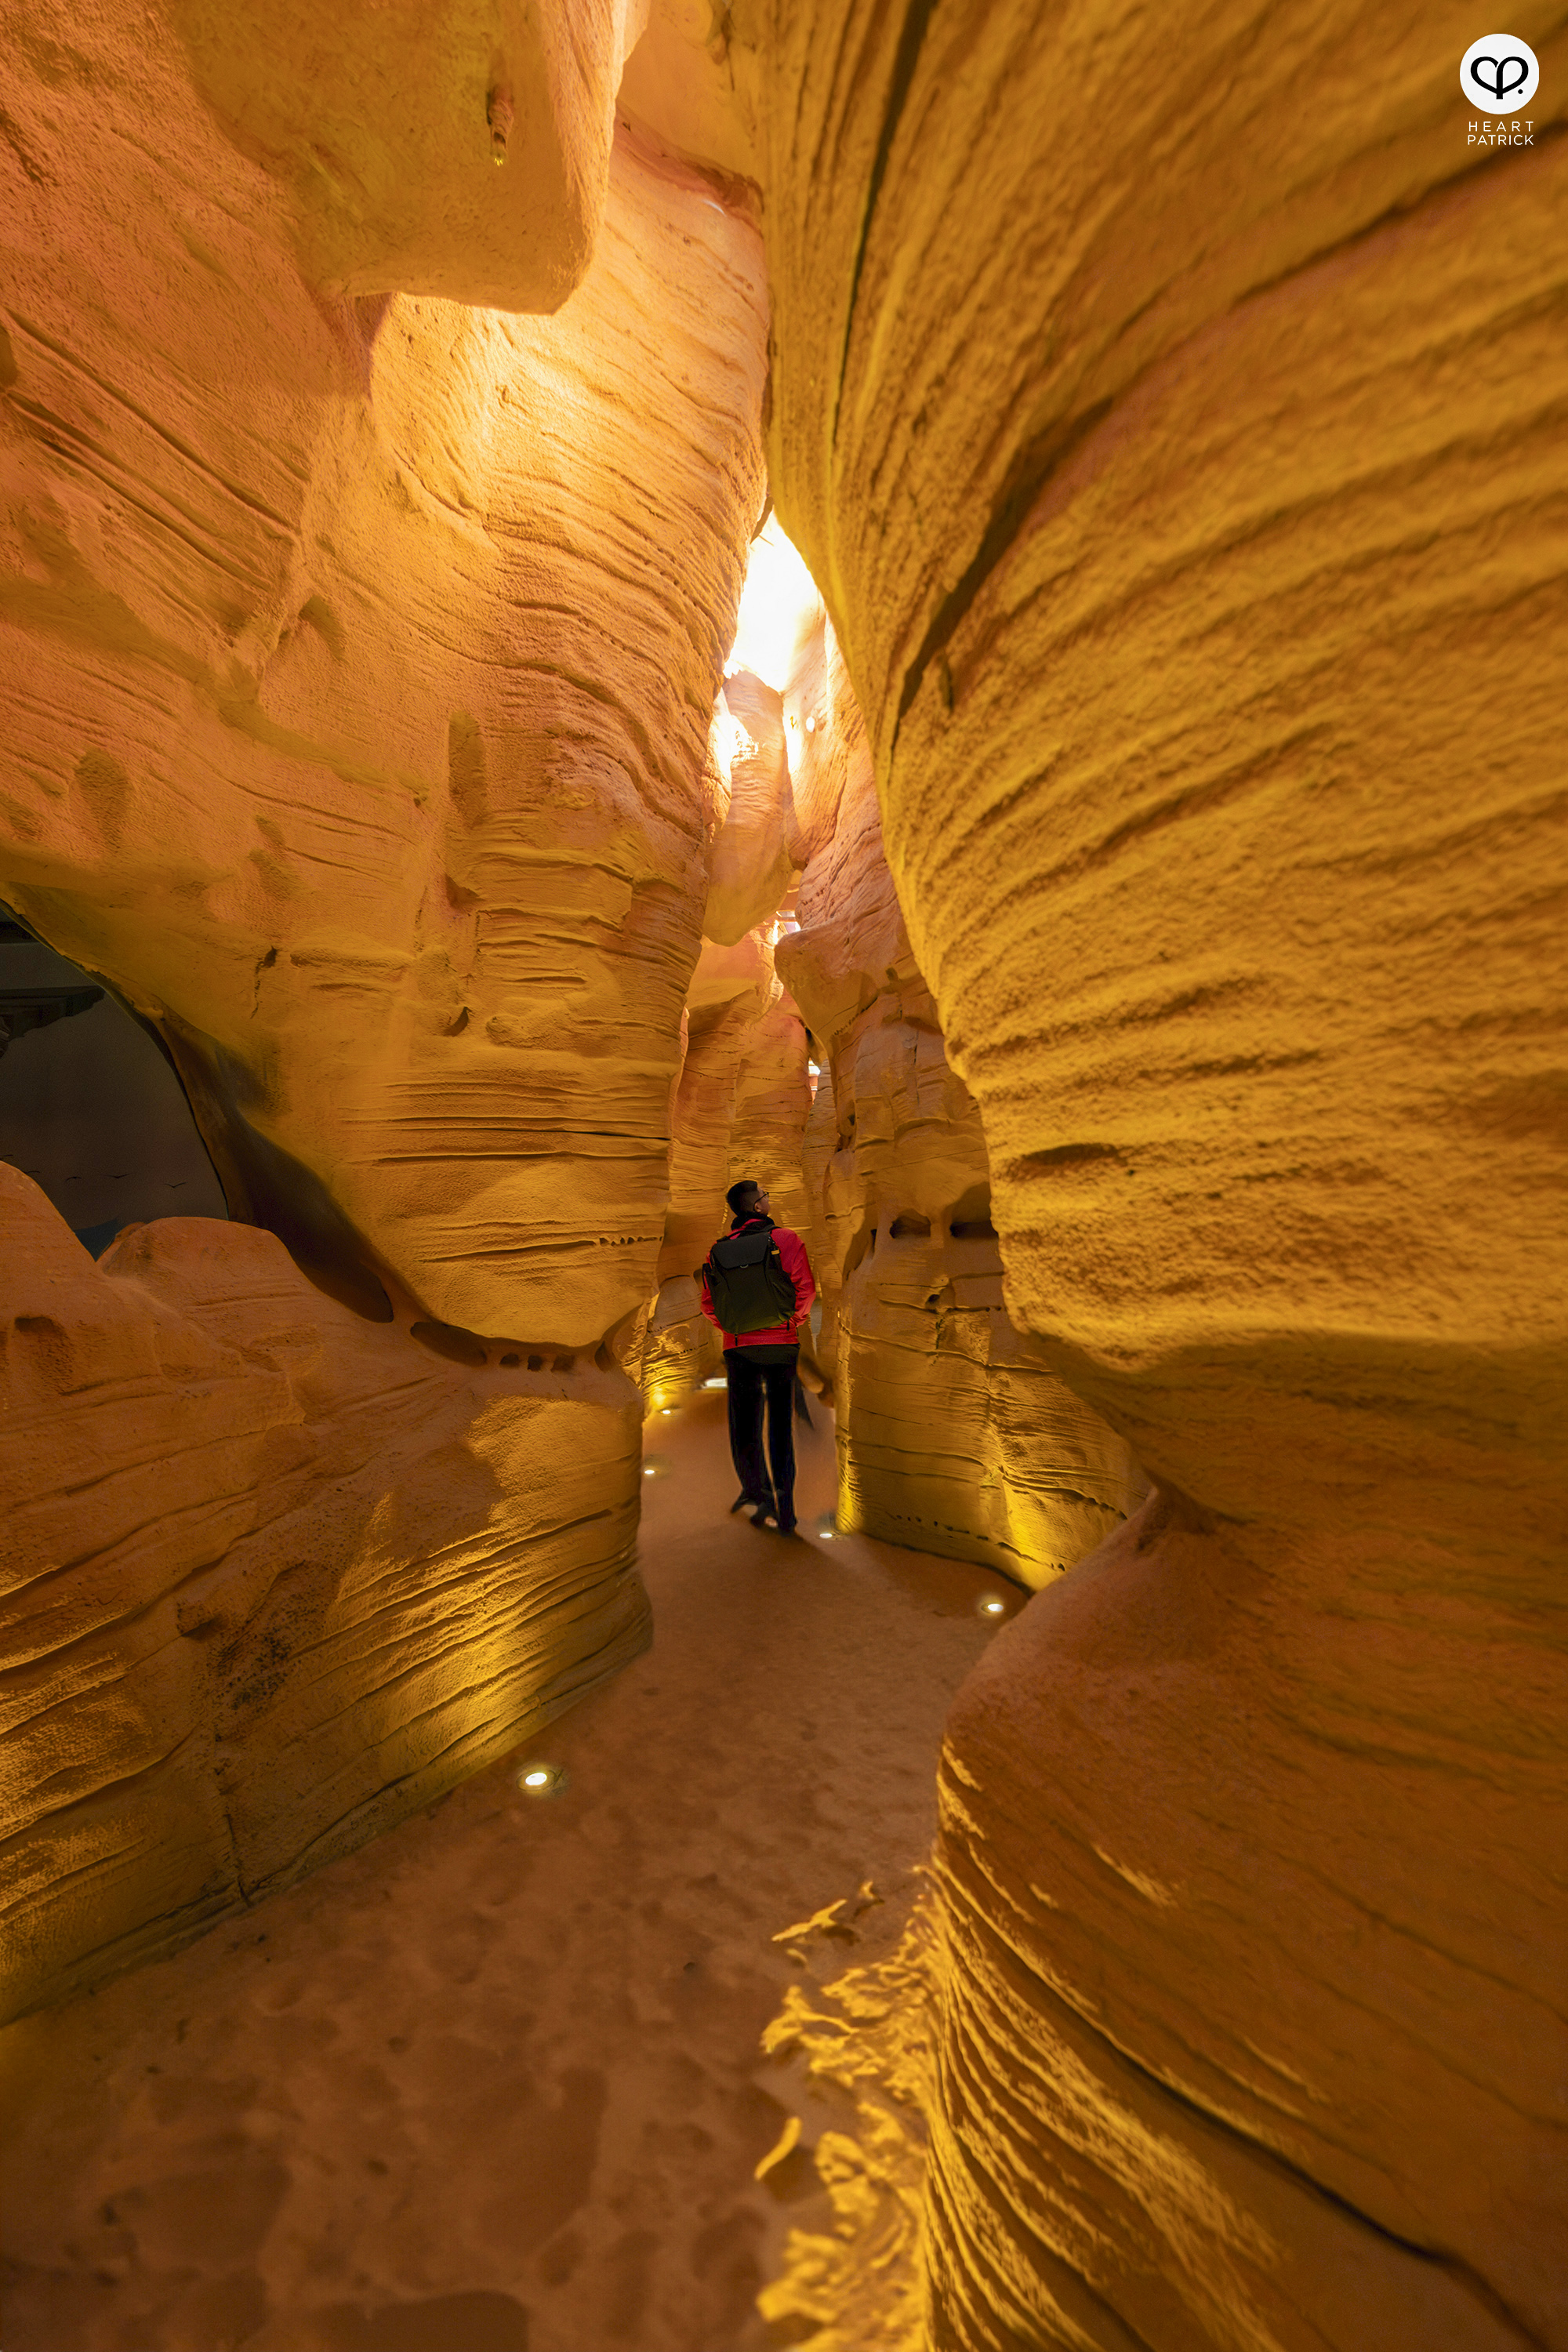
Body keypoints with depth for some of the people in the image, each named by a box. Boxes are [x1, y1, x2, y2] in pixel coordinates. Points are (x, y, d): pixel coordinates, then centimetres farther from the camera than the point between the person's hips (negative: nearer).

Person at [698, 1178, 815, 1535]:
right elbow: (806, 1288, -9)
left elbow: (708, 1303, 4)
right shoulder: (785, 1239, -6)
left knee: (744, 1427, 13)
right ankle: (785, 1511, 9)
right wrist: (794, 1323, 5)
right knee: (781, 1429, 9)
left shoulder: (719, 1249, 3)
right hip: (781, 1345, -1)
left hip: (738, 1347, 1)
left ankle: (758, 1496, 3)